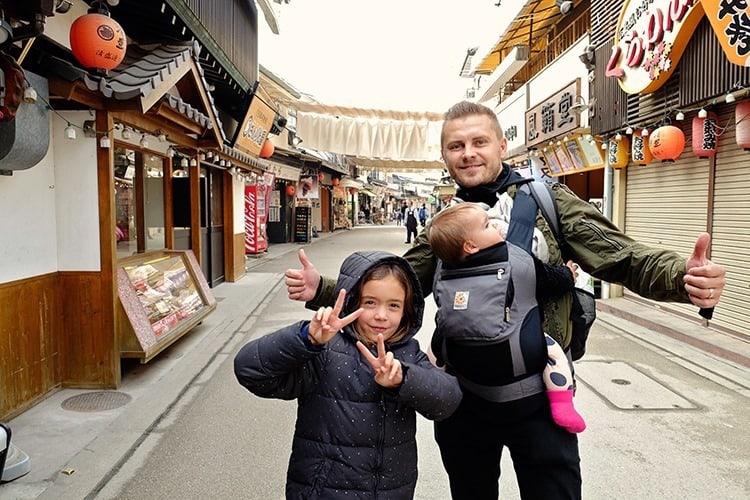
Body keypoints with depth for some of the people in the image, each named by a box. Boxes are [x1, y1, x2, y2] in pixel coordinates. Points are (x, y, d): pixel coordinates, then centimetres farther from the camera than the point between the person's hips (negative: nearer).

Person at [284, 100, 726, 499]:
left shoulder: (547, 200, -5)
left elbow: (622, 258, -11)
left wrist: (686, 276, -32)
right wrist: (323, 289, -7)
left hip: (539, 396, -3)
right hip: (461, 400, 4)